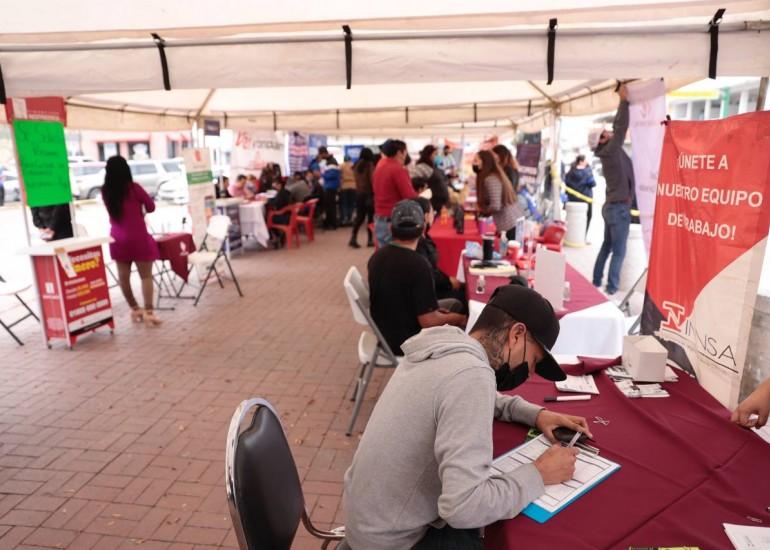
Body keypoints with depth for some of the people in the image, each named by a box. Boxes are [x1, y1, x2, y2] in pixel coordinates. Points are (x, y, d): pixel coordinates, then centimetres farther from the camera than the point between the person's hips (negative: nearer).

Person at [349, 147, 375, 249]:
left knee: (359, 216, 8)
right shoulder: (370, 164, -10)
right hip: (369, 193, -5)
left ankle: (353, 238, -2)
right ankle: (370, 240, 7)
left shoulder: (356, 165, 7)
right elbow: (372, 179, -12)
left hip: (358, 193, 5)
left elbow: (356, 179, 12)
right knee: (370, 216, 4)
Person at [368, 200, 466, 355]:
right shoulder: (418, 265, -27)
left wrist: (432, 310, 13)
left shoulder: (376, 257, -4)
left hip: (385, 335, 7)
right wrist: (456, 319, -4)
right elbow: (428, 321, -23)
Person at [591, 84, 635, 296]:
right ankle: (611, 289, -3)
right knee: (619, 252, -5)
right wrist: (624, 101, -10)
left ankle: (596, 282, 19)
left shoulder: (609, 151, 10)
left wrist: (623, 102, 13)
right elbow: (621, 128, -18)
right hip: (619, 207, -9)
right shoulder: (610, 150, -13)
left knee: (606, 246, 14)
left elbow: (617, 127, 16)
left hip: (611, 206, 9)